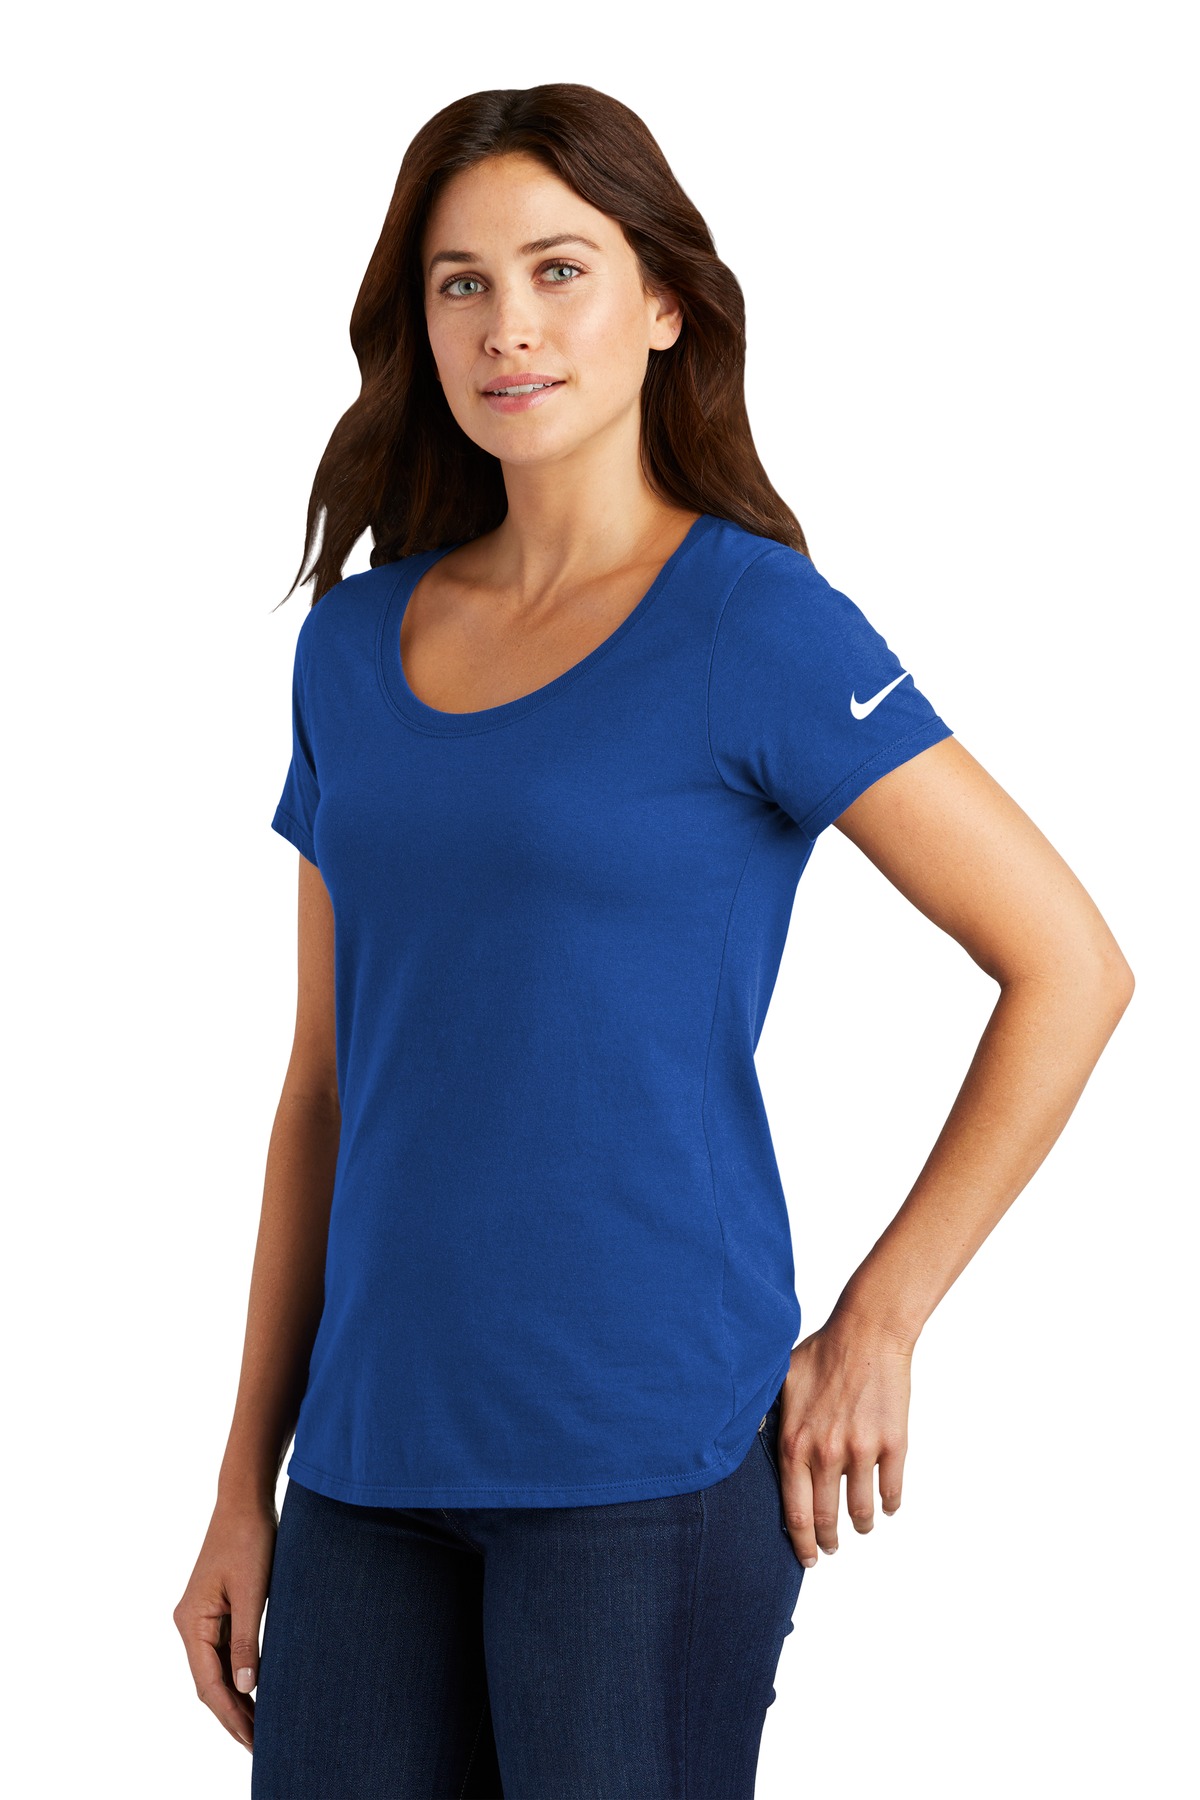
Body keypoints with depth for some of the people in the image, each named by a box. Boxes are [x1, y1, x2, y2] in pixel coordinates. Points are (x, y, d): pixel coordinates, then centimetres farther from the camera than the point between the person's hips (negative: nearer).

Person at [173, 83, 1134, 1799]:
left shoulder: (754, 619, -6)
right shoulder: (356, 643, 10)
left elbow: (1070, 966, -7)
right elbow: (326, 1086, 13)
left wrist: (874, 1329, -7)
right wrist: (247, 1484, 11)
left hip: (644, 1451, -5)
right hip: (373, 1458, 5)